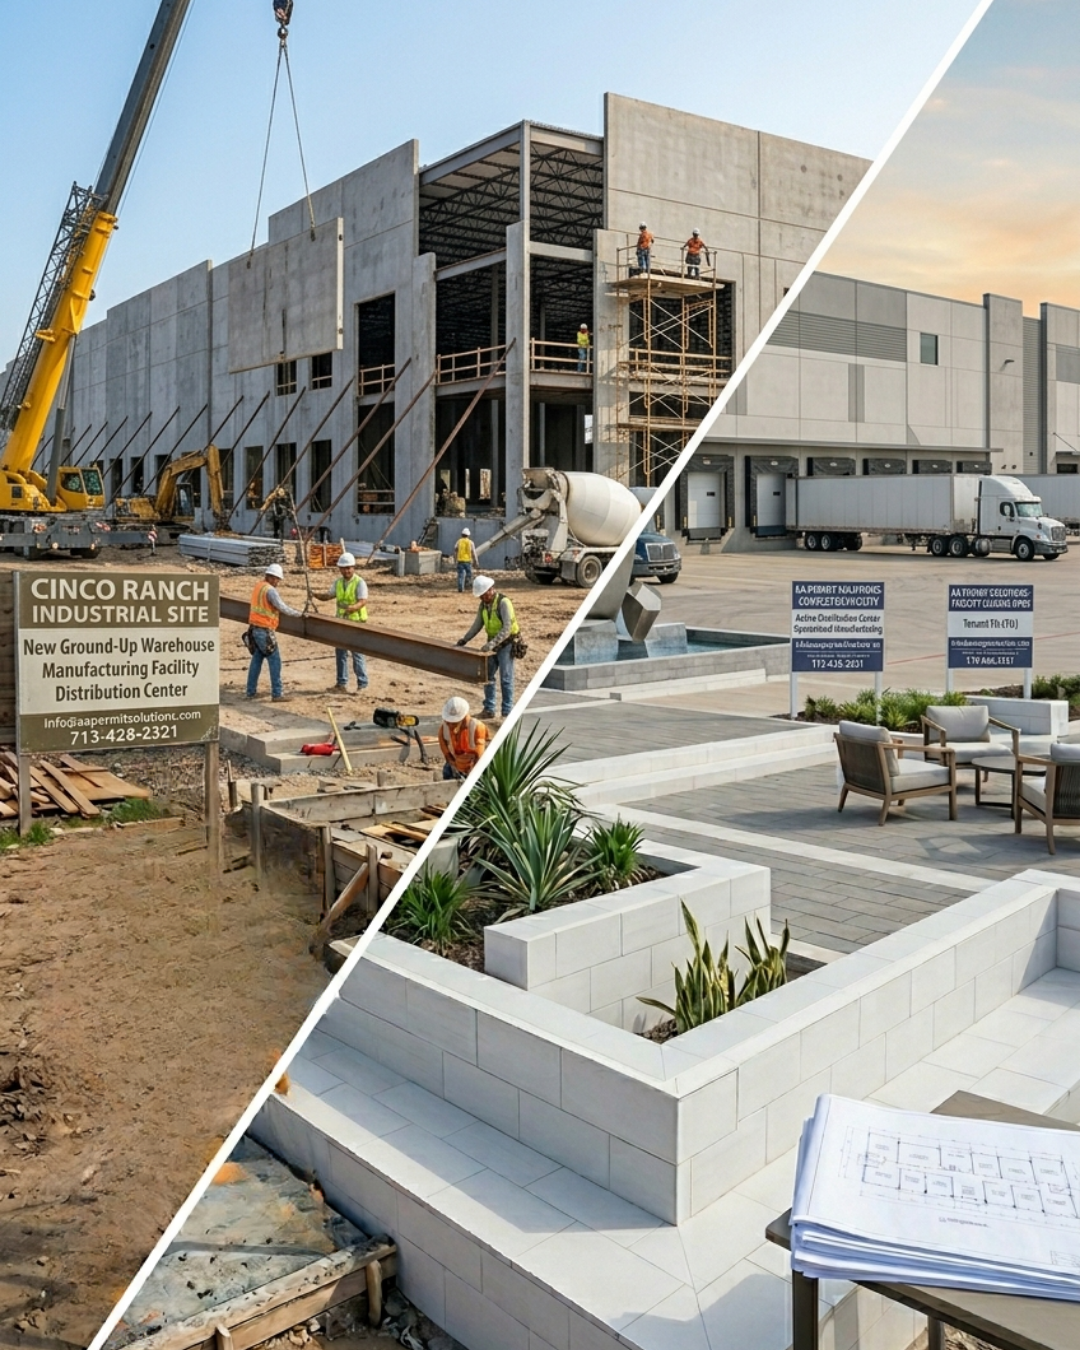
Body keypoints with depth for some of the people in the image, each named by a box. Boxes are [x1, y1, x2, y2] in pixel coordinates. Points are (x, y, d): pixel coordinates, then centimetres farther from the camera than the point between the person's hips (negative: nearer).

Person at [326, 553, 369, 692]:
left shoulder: (359, 582, -11)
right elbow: (329, 595, 18)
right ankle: (342, 682, 22)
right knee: (340, 652, 11)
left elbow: (363, 601, -21)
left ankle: (362, 684, 3)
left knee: (357, 653, -5)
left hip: (356, 621, -6)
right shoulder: (338, 582, 9)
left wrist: (353, 608, -40)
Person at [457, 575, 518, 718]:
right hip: (492, 644, 8)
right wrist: (465, 639, 4)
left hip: (506, 644, -8)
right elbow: (477, 624, 14)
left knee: (506, 679, -4)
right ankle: (489, 709, 18)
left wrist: (492, 643, -34)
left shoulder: (503, 602, -20)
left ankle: (507, 712, 2)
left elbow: (507, 628, -27)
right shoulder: (484, 604, 5)